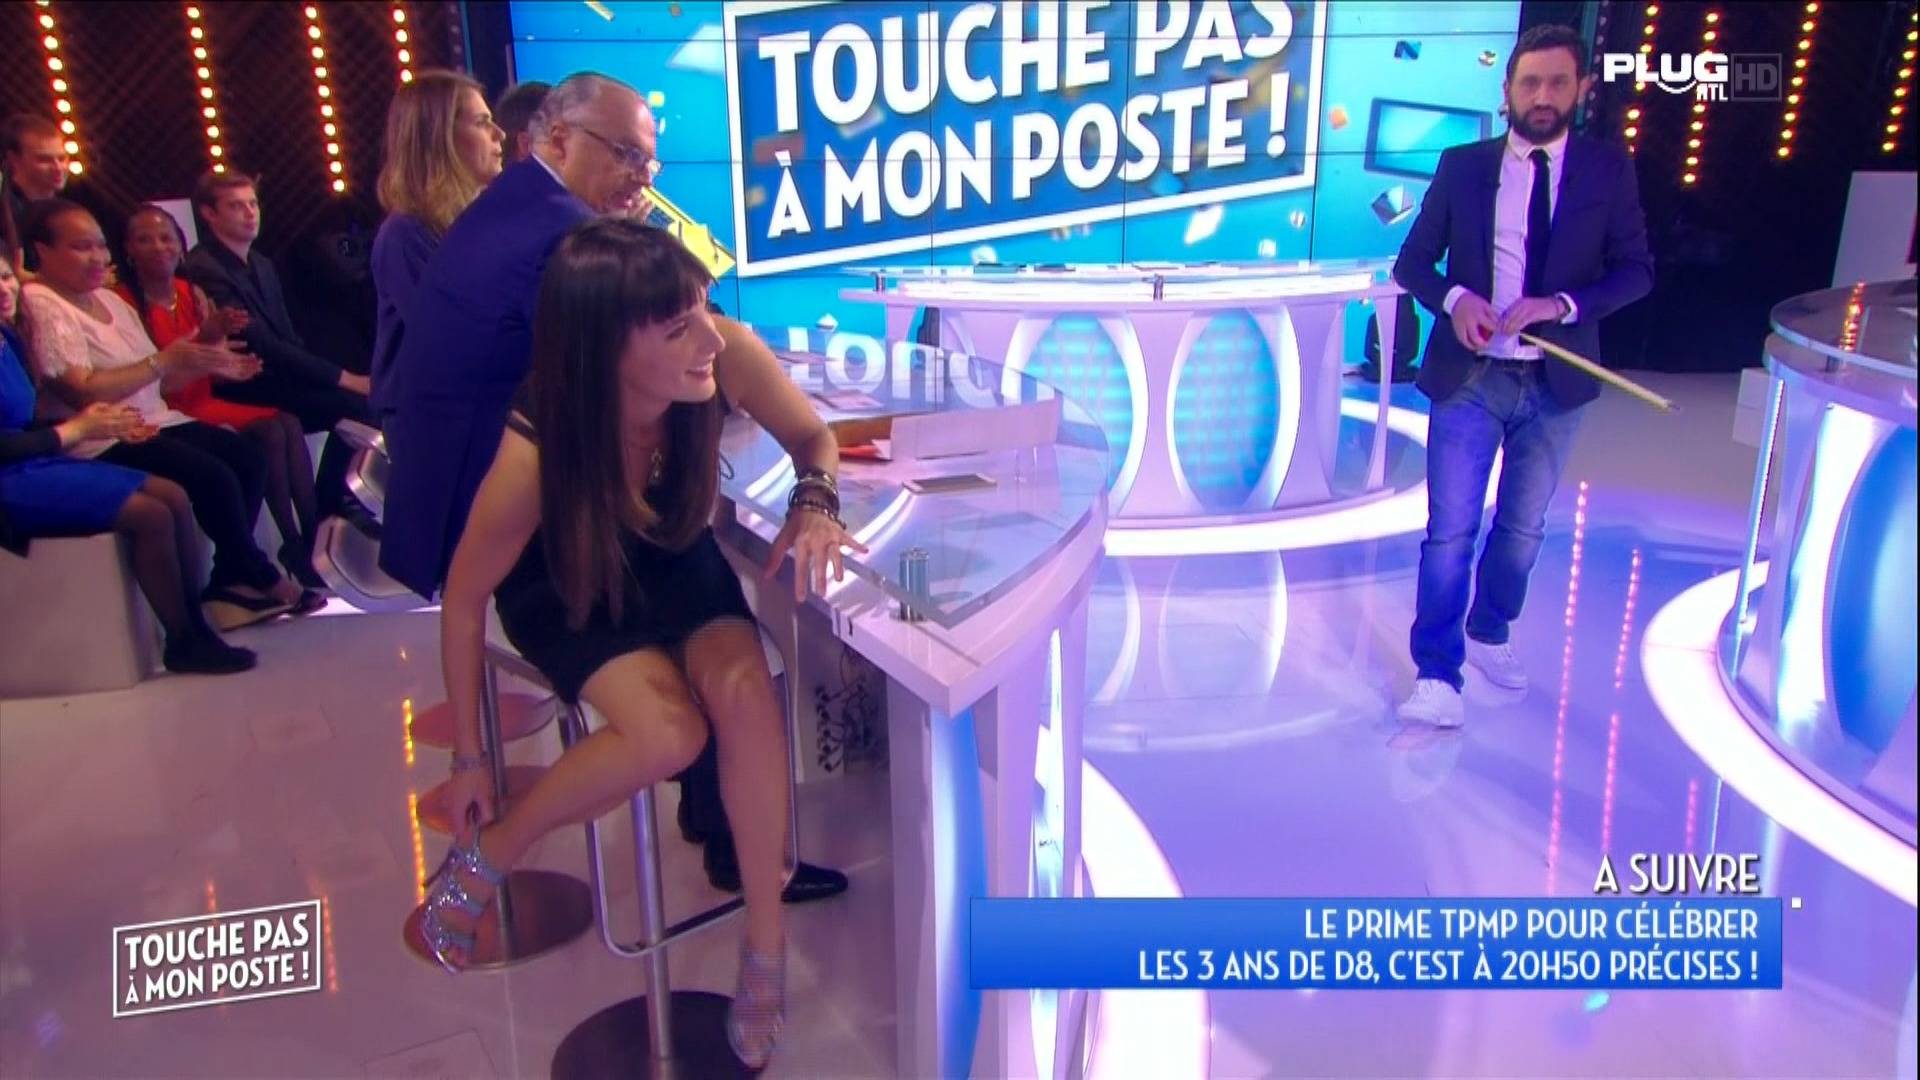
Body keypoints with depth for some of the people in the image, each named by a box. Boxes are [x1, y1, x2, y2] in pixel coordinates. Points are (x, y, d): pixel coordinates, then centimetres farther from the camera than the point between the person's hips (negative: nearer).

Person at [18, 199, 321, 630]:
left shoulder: (109, 299, 17)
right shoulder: (42, 305, -9)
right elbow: (83, 391, -20)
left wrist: (204, 364, 0)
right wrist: (163, 360, -18)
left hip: (153, 422, 9)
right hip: (107, 439, -9)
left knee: (247, 456, -9)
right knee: (213, 476, -25)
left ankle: (228, 581, -8)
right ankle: (260, 578, -5)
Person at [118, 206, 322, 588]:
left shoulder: (193, 294, 12)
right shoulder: (125, 301, -8)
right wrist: (203, 337, -25)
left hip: (204, 400, 6)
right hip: (170, 412, -6)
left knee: (289, 422, -18)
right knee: (269, 431, -24)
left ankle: (314, 538, -22)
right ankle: (294, 546, -21)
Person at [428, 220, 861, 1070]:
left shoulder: (728, 356, -30)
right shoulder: (534, 454, -35)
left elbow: (813, 438, -9)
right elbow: (463, 600, -19)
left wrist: (813, 505, -33)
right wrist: (468, 758, -9)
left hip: (678, 566, 3)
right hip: (569, 590, -3)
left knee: (747, 692, -25)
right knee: (668, 734, -27)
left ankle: (766, 944, -8)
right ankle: (482, 857, 1)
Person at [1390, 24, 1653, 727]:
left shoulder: (1608, 169, 2)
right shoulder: (1462, 166, 1)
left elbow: (1636, 269, -1)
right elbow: (1412, 261, 3)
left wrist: (1562, 304, -17)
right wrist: (1454, 298, -17)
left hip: (1555, 381, 2)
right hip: (1469, 376, -2)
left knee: (1523, 524, 16)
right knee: (1450, 528, -7)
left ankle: (1489, 634, 37)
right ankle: (1438, 676, -3)